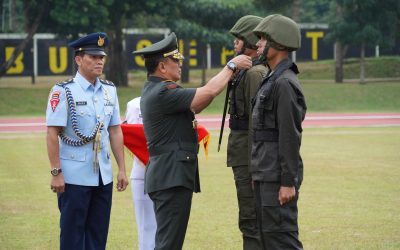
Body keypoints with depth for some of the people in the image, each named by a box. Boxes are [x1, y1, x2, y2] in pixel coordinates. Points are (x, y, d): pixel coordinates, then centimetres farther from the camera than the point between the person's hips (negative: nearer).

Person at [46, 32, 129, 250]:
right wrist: (56, 173, -14)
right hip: (74, 177, -5)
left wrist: (122, 169, 8)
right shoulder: (63, 91, -9)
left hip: (103, 175, 6)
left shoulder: (109, 90, 9)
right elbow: (52, 134, -11)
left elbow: (115, 131, 12)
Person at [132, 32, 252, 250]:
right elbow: (209, 92, -22)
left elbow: (193, 107, 18)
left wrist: (228, 76, 10)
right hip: (172, 176, -11)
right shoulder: (163, 93, -17)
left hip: (168, 176, 11)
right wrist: (232, 65, -7)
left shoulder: (153, 90, 16)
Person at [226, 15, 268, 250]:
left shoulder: (254, 73, -16)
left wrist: (254, 167, -22)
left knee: (251, 223, -7)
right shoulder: (250, 71, 16)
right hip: (246, 157, 10)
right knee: (253, 221, 15)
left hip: (247, 158, -10)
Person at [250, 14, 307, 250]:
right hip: (266, 175, 10)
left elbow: (291, 137, -19)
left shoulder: (285, 83, -15)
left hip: (279, 177, -10)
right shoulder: (272, 80, 16)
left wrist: (288, 183, -21)